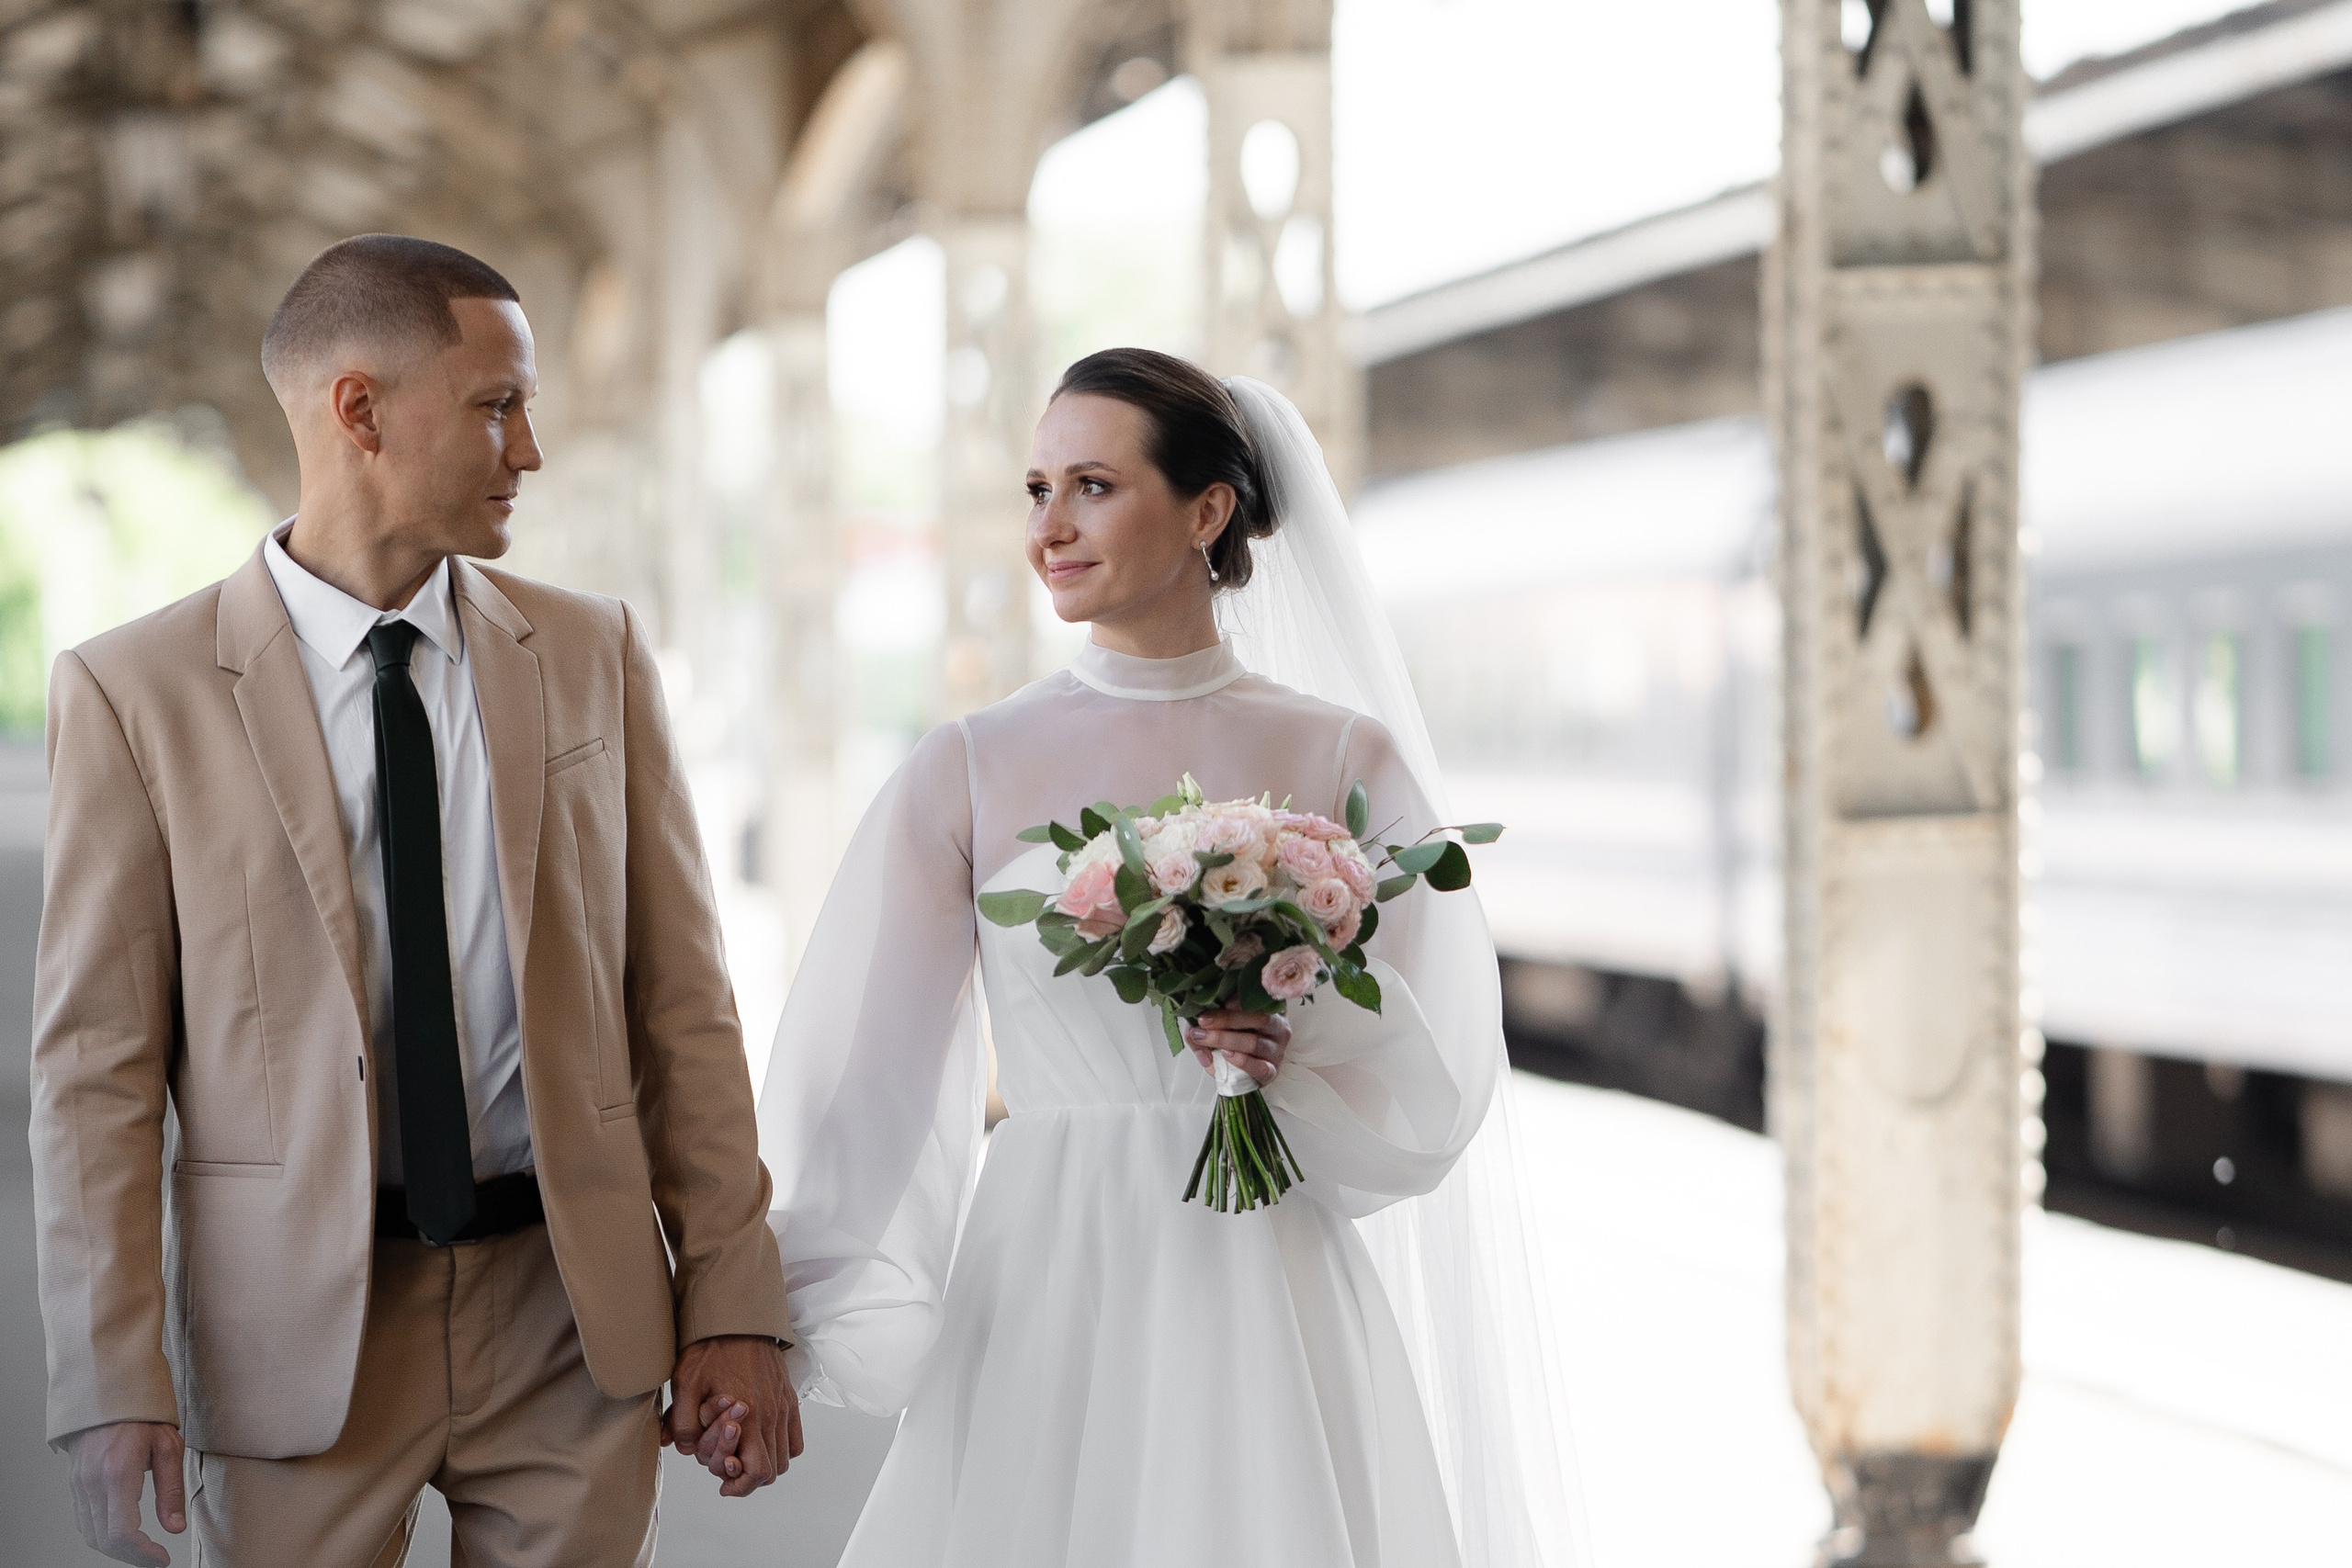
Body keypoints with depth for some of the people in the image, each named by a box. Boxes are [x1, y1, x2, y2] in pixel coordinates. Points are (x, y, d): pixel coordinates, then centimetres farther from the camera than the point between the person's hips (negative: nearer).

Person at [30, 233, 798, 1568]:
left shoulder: (596, 653, 6)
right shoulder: (136, 692, -3)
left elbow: (682, 999, 5)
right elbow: (97, 1066, -4)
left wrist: (732, 1306, -1)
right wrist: (115, 1383, -10)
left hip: (573, 1312, 2)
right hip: (294, 1343, -2)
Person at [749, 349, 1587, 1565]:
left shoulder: (1345, 760, 1)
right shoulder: (968, 770, 2)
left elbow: (1427, 1084, 1)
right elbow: (857, 1080, 0)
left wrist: (1295, 1065, -18)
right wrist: (750, 1327, -6)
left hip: (1273, 1317, 0)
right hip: (1046, 1315, 0)